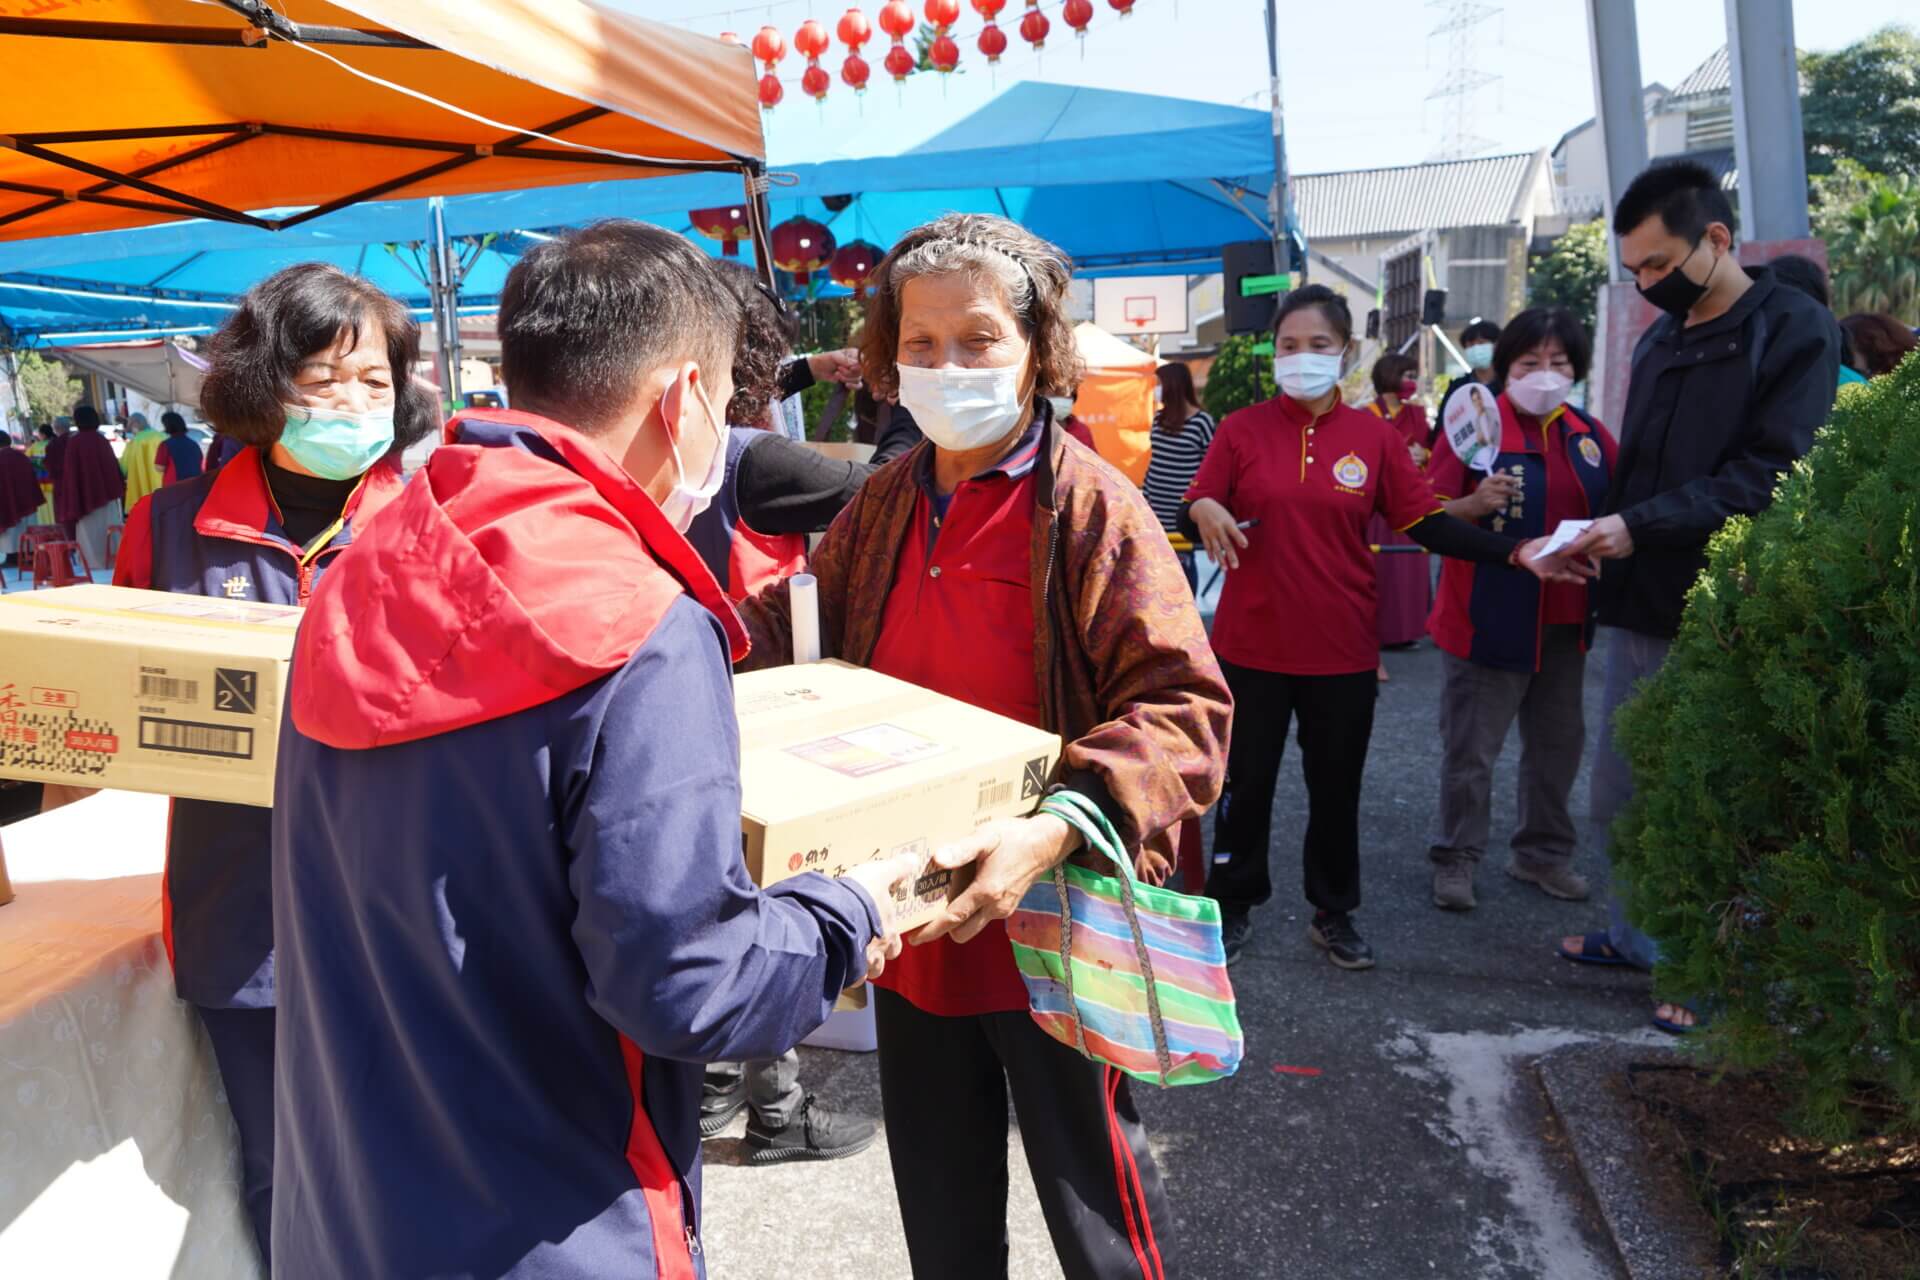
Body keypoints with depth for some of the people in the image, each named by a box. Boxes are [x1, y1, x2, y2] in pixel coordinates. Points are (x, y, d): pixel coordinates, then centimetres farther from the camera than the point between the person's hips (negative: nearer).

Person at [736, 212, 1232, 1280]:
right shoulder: (889, 501, 3)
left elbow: (1184, 711, -21)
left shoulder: (1095, 509, -16)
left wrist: (1060, 829, -36)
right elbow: (804, 627, 14)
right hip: (913, 924, 6)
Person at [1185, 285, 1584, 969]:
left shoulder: (1374, 436, 1)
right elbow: (1194, 512, -2)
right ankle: (1234, 905, 29)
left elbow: (1426, 521, 1)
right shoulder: (1241, 430, -3)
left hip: (1343, 647, 2)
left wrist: (1515, 553, -8)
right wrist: (1204, 512, -26)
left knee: (1337, 785, 13)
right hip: (1253, 644, -1)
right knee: (1248, 781, 10)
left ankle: (1333, 913, 31)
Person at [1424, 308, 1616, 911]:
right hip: (1489, 619, -6)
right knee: (1471, 749, 2)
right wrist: (1477, 506, -32)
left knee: (1558, 742, 16)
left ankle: (1544, 853, 32)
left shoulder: (1589, 436, 8)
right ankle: (1456, 860, 16)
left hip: (1565, 621, 6)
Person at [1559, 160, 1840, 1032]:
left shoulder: (1795, 331, -6)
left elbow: (1770, 477, -16)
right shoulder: (1659, 340, 14)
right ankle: (1636, 934, 32)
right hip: (1643, 606, 7)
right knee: (1618, 798, 13)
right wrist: (1604, 532, 3)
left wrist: (1641, 525, -22)